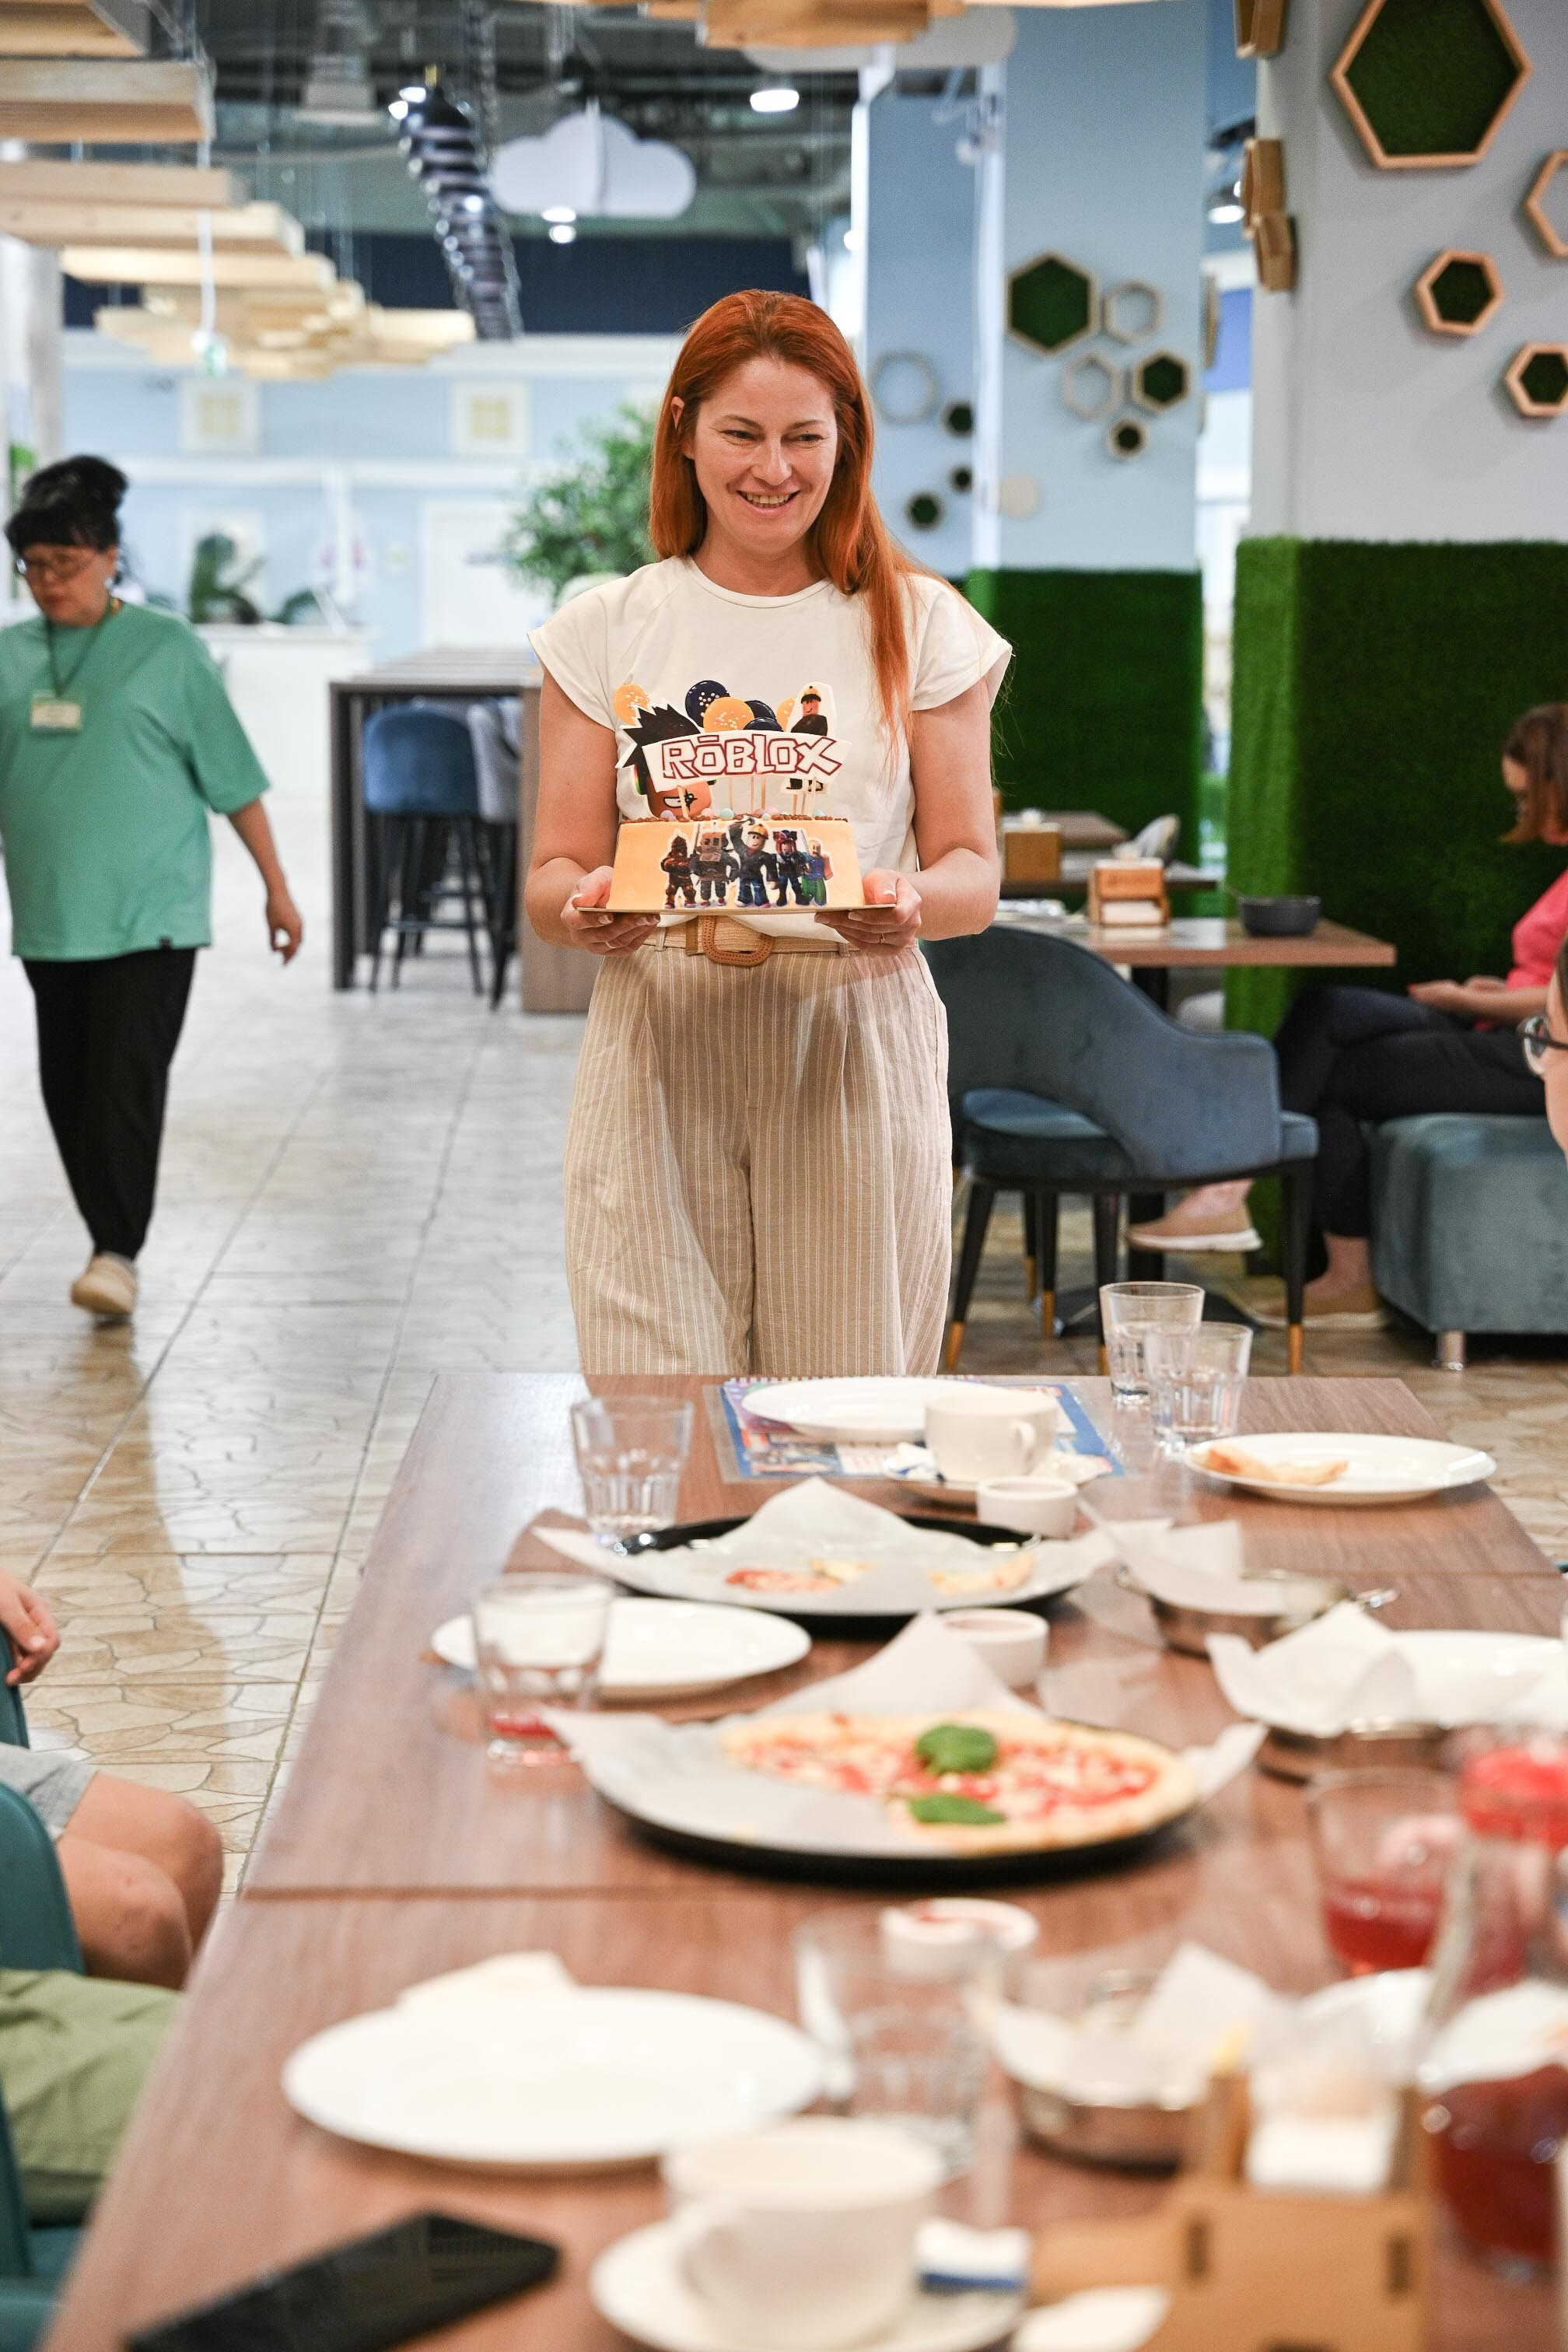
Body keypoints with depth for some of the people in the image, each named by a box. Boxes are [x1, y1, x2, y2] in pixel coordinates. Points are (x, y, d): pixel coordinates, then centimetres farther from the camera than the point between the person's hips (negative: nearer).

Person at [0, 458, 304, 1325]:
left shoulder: (166, 649, -2)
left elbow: (232, 776, 0)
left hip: (149, 913, -4)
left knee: (127, 1082, -11)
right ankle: (108, 1239, 22)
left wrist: (276, 887, 1)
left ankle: (119, 1253, -7)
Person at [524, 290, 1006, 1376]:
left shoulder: (923, 627, 6)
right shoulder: (608, 631, 8)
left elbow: (974, 871, 4)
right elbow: (555, 871, 8)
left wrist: (912, 903, -18)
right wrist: (581, 906, -15)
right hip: (659, 1046, 0)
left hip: (855, 1047, 0)